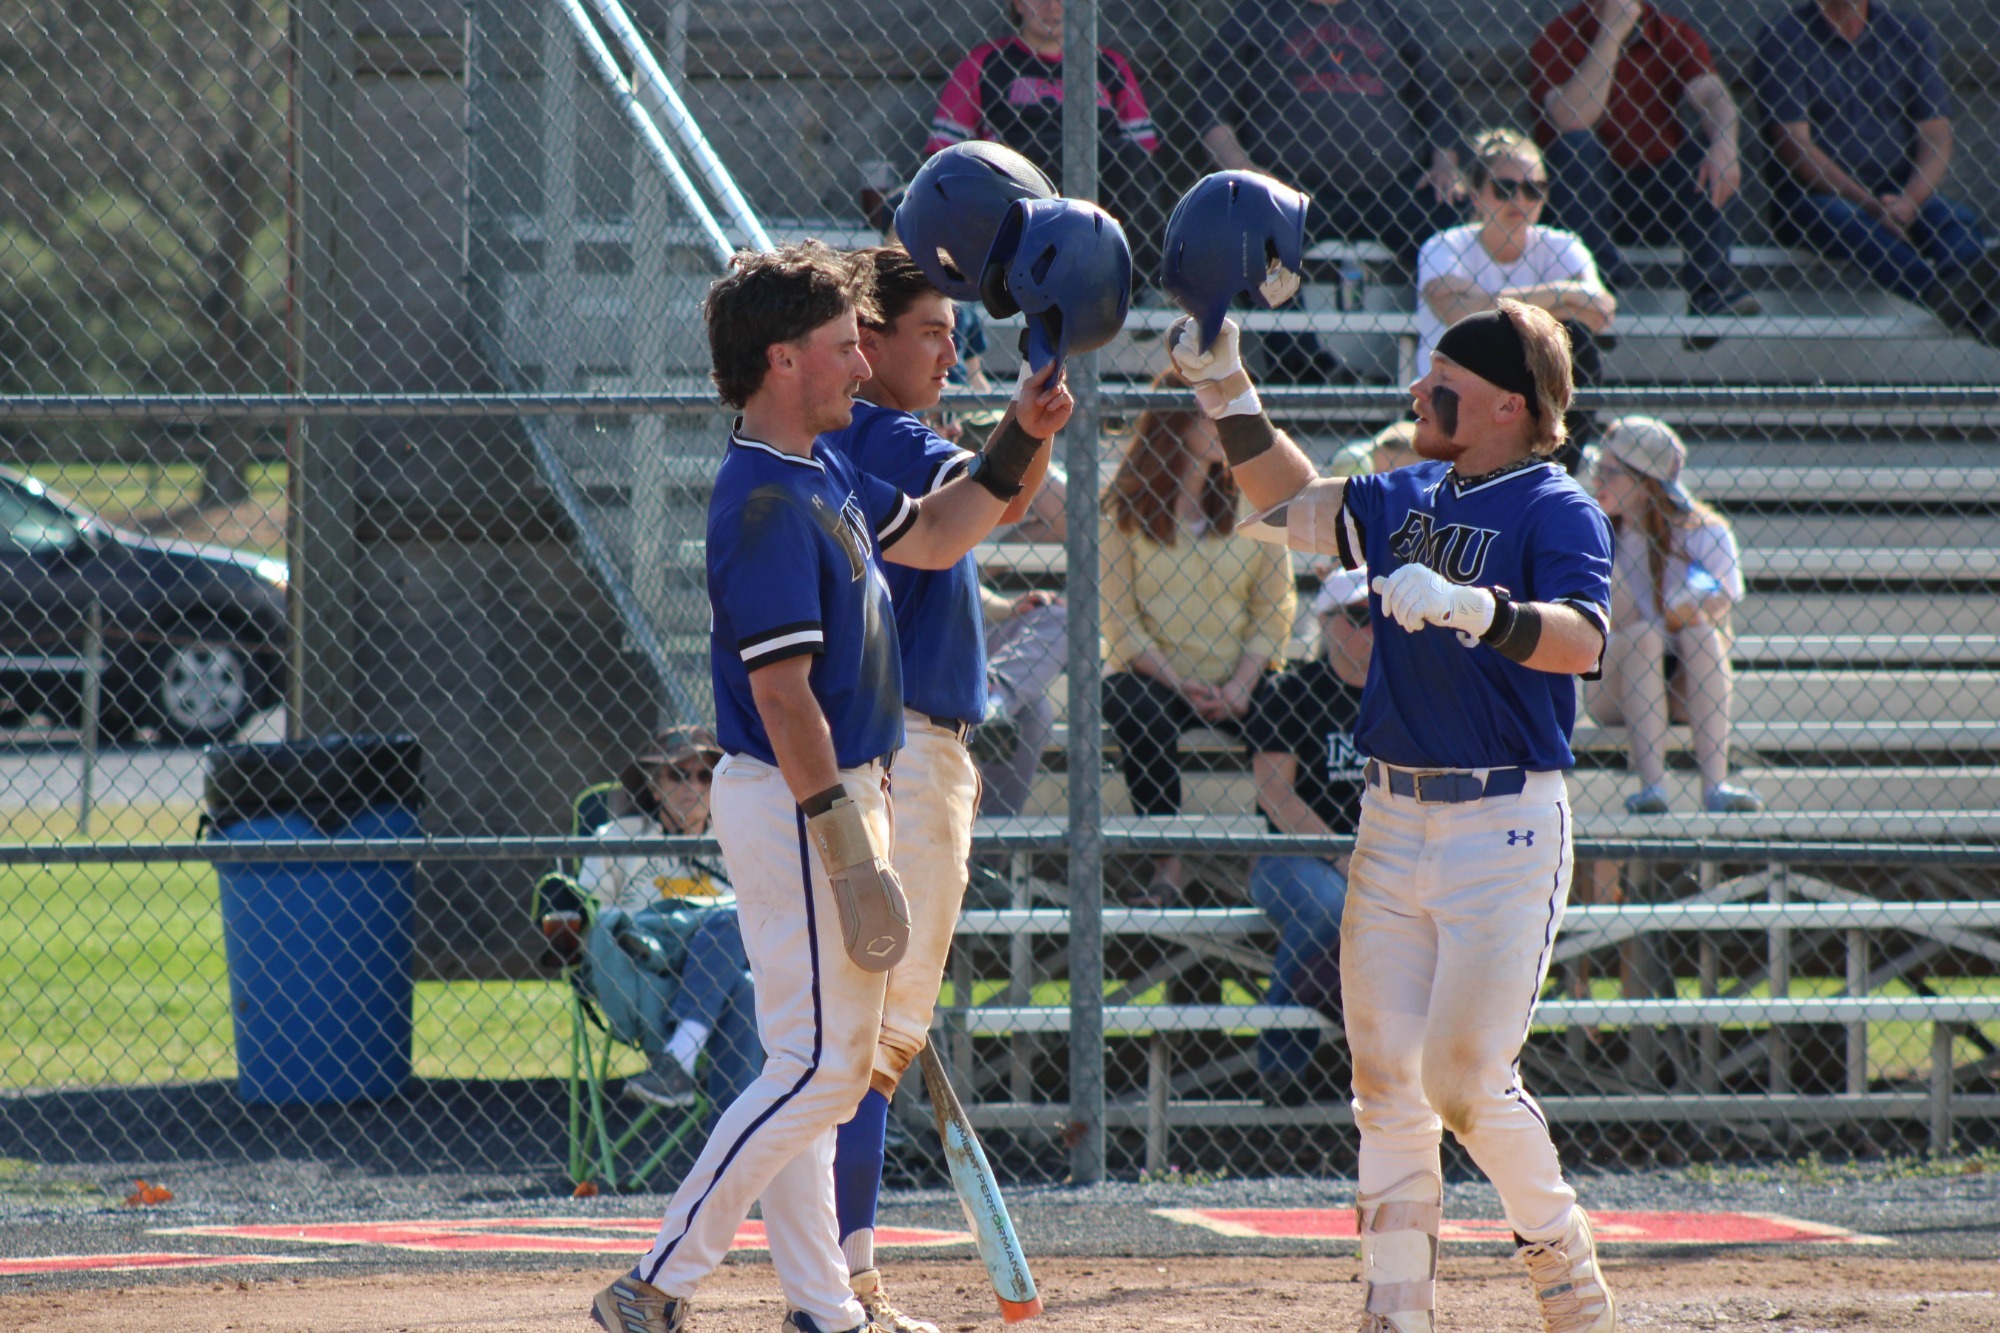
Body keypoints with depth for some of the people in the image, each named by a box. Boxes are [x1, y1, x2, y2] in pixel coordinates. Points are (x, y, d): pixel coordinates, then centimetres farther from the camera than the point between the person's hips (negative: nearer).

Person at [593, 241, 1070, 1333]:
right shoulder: (766, 503, -20)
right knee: (820, 1066, -10)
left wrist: (1019, 444, 15)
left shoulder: (824, 475, 11)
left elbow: (931, 538, 28)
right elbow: (783, 696, -24)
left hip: (832, 795, 10)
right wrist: (847, 852, -25)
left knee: (811, 1068, 13)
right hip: (798, 805, -10)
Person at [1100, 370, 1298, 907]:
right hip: (1152, 672, -2)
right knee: (1141, 717, -35)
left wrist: (1241, 685, -12)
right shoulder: (1122, 509, -1)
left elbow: (1274, 610, 4)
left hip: (1238, 676, 2)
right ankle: (1167, 868, -23)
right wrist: (1178, 684, -15)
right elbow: (1120, 619, -3)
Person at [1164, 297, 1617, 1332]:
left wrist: (1470, 607, -43)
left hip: (1505, 828, -7)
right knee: (1385, 1080, 4)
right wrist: (1227, 387, 15)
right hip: (1393, 821, 7)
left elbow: (1580, 637, -27)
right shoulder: (1410, 498, 13)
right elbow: (1295, 505, 25)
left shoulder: (1558, 512, -10)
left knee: (1465, 1078, -12)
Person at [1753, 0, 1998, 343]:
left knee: (1958, 221, -27)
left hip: (1902, 194, 4)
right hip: (1813, 196, -4)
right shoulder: (1783, 37, 0)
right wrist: (1866, 202, -21)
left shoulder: (1911, 32, 10)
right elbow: (1796, 147, -9)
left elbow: (1937, 138, 4)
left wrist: (1909, 201, -16)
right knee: (1849, 223, -36)